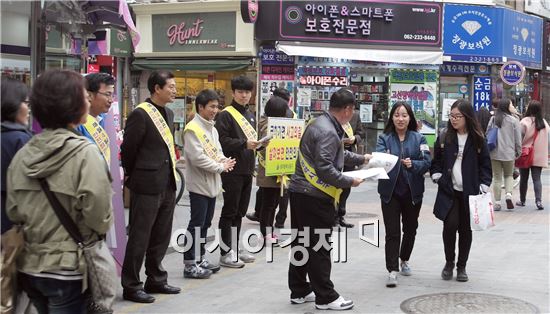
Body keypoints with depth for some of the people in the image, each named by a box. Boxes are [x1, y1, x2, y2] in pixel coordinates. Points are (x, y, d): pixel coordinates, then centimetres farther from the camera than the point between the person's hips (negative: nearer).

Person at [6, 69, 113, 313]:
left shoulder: (23, 154, 1)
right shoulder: (85, 153, -16)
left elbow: (13, 211, 6)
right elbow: (98, 217, -18)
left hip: (28, 267, 6)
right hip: (67, 270, -6)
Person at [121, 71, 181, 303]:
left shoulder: (168, 114, 13)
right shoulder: (140, 114, -14)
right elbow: (128, 150, -9)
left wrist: (170, 174, 14)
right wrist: (132, 176, 2)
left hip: (167, 185, 8)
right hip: (147, 186, -8)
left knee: (161, 236, 15)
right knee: (139, 237, 0)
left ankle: (156, 280, 28)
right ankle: (131, 286, 10)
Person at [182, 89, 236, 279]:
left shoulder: (212, 129, 15)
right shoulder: (192, 129, -14)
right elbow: (197, 158, -20)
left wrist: (224, 162, -5)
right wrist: (220, 167, -15)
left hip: (212, 185, 9)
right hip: (199, 185, -9)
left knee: (205, 224, 15)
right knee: (196, 225, -5)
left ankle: (200, 259, 24)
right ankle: (190, 265, 1)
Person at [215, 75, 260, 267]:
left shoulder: (250, 115, 18)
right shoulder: (226, 115, -8)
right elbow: (222, 141, -18)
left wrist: (259, 142, 6)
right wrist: (244, 144, -25)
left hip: (247, 170, 8)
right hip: (232, 170, -8)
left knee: (240, 212, 14)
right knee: (229, 212, -3)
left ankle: (234, 249, 23)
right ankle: (225, 253, 2)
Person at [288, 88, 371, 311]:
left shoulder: (321, 124, 13)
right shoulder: (328, 132, -19)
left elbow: (337, 154, 27)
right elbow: (324, 168, -25)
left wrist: (360, 159, 32)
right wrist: (349, 182, -14)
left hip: (300, 192, 10)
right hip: (315, 197, -10)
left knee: (302, 244, 15)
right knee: (318, 247, -2)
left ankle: (299, 291, 25)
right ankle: (325, 297, 7)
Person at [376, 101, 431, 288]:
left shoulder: (418, 138, 2)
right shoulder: (384, 138, 0)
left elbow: (427, 162, -6)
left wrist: (413, 164, -24)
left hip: (413, 191, 2)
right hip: (390, 191, -2)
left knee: (410, 228, 17)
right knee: (392, 232, -6)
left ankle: (404, 260, 39)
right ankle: (392, 270, -3)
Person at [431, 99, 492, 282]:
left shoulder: (477, 139, 1)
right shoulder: (444, 137, 3)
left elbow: (485, 164, 4)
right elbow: (436, 160, 11)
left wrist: (483, 186, -4)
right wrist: (437, 176, -3)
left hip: (469, 192, 0)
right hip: (448, 191, 0)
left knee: (465, 229, 6)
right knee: (450, 225, -12)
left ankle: (461, 267, 20)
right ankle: (449, 262, 9)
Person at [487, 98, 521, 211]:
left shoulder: (493, 119, 1)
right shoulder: (514, 120, -6)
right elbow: (518, 139, -3)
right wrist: (518, 152, 9)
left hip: (494, 154, 2)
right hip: (509, 153, -1)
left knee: (497, 178, 8)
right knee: (509, 175, 17)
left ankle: (497, 203, 8)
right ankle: (508, 194, -6)